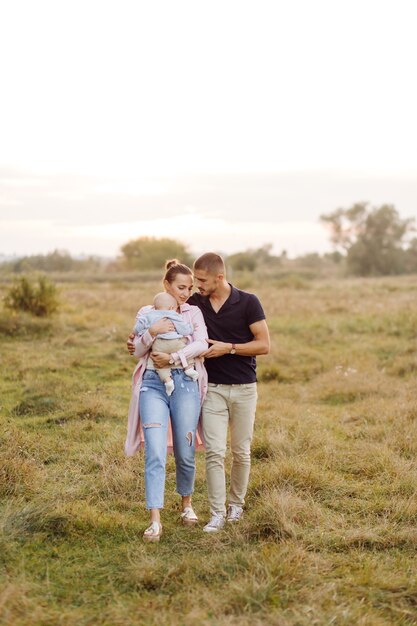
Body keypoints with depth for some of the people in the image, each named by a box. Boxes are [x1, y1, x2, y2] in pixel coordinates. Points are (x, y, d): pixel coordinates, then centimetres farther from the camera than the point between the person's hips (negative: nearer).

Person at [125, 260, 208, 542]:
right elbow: (137, 351, 3)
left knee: (185, 453, 6)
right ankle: (155, 521, -12)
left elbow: (201, 344, -7)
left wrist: (173, 358, -16)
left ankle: (187, 503, 31)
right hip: (153, 384, -1)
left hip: (185, 383, 1)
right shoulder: (147, 313, 10)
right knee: (155, 454, -11)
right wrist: (152, 332, -14)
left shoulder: (194, 313, 10)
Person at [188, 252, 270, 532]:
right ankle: (217, 514, -2)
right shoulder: (194, 303, 1)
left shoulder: (248, 302, -7)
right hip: (212, 388, 1)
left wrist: (228, 348, -16)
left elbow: (264, 345, -8)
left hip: (244, 388, -1)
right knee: (214, 453, -7)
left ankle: (236, 504, 27)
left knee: (241, 453, 8)